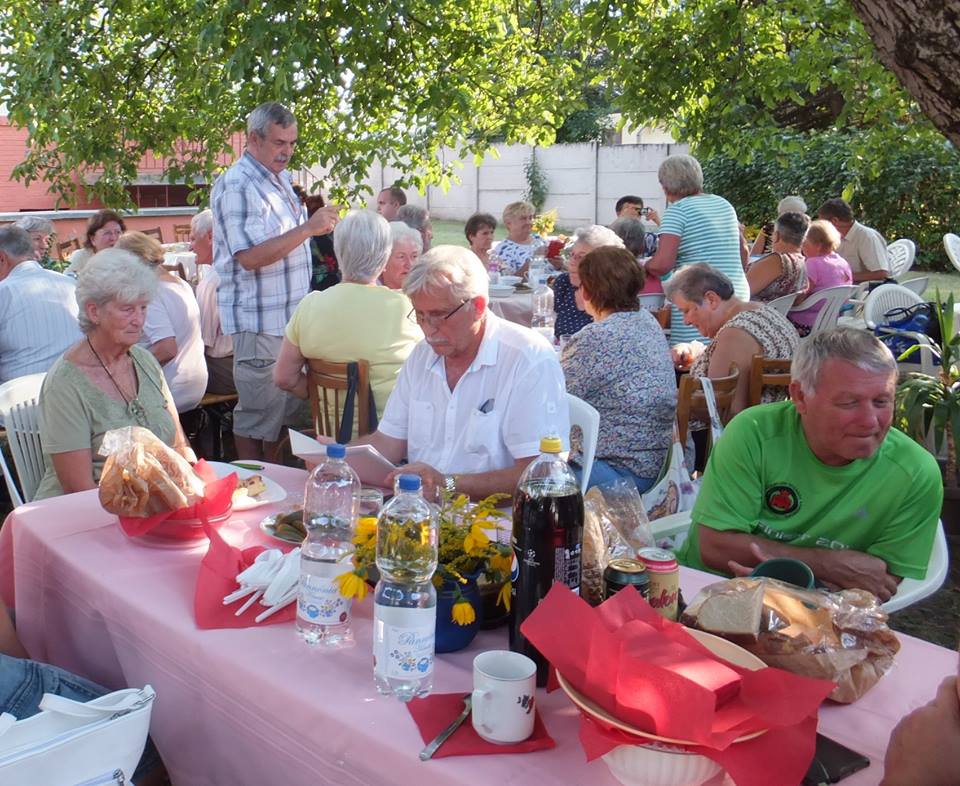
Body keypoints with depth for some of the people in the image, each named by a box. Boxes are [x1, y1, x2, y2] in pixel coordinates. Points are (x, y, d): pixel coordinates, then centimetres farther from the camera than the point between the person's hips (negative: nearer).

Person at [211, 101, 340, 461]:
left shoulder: (280, 178, 15)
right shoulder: (237, 186, -15)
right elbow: (250, 256, -25)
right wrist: (309, 228, -25)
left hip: (290, 315, 10)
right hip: (257, 319, -9)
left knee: (287, 408, 15)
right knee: (258, 415, -2)